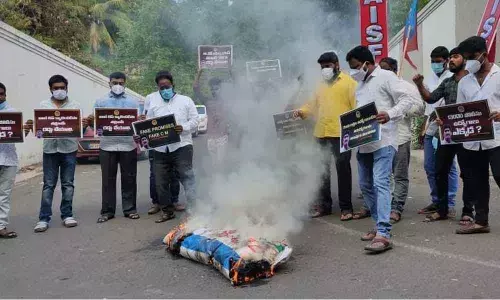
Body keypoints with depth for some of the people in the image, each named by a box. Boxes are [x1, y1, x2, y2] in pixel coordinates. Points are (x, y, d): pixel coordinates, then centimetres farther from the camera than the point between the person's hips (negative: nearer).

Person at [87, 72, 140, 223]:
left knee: (129, 178, 5)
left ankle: (130, 209, 14)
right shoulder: (101, 101, 9)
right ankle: (107, 211, 11)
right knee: (108, 179, 4)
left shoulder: (133, 101, 9)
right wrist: (91, 121, -15)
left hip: (128, 145, 0)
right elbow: (95, 123, 8)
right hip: (107, 146, 0)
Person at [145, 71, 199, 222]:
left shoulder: (185, 100, 8)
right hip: (160, 148, 4)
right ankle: (167, 210, 21)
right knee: (160, 181, 8)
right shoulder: (153, 103, 14)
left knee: (187, 176, -11)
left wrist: (184, 128, -14)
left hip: (181, 145, -3)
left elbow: (194, 120, 4)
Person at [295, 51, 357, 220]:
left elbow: (357, 106, -8)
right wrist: (302, 111, 2)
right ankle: (323, 205, 22)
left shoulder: (348, 82, 0)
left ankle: (346, 207, 7)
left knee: (343, 169, -1)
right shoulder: (321, 85, 20)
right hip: (321, 134, 6)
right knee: (322, 170, 11)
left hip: (341, 134, -6)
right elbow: (313, 104, 20)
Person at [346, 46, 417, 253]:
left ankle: (383, 234, -20)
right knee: (365, 185, 13)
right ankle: (380, 225, 25)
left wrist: (390, 114, -27)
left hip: (383, 141, -9)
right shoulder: (361, 84, 20)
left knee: (380, 184, -17)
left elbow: (408, 99, -12)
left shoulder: (386, 77, -5)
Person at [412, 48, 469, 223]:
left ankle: (468, 211, 10)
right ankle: (442, 209, 17)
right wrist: (420, 85, -6)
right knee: (440, 171, 6)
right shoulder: (446, 82, 14)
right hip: (446, 133, 6)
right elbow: (430, 99, 8)